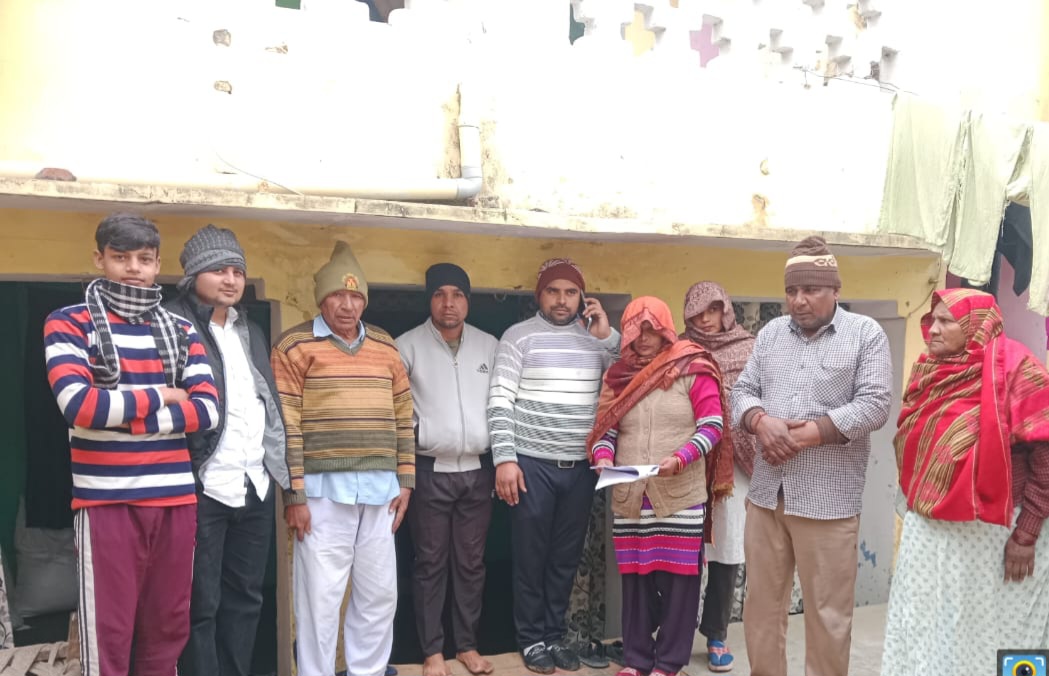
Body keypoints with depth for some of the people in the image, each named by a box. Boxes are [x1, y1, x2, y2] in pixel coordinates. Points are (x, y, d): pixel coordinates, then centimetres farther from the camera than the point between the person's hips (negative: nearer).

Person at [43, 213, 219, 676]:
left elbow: (207, 410, -1)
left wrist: (124, 417, -10)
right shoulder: (68, 323, 1)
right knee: (108, 631, 3)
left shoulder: (181, 331, 11)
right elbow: (78, 404, -15)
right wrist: (158, 396, -5)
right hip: (106, 501, -3)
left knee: (168, 628, 11)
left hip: (176, 498, 3)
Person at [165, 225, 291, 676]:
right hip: (202, 486, -7)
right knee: (201, 604, 3)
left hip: (255, 485, 7)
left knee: (246, 597, 14)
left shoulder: (251, 331, 18)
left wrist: (280, 470, 13)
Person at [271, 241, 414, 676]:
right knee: (320, 595, 3)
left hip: (380, 490, 5)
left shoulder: (385, 346, 12)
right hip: (323, 490, -5)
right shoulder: (296, 346, -4)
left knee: (379, 593, 13)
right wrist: (294, 493, -12)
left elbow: (403, 416, 14)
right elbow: (285, 424, -9)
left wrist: (405, 480, 9)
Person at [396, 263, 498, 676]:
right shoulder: (408, 346, -3)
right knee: (431, 563, 5)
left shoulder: (490, 346, 6)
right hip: (430, 470, -2)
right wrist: (411, 434, -9)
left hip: (478, 470, 3)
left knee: (471, 563, 10)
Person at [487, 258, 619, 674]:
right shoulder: (520, 336, -2)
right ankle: (532, 639, 22)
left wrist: (609, 337, -5)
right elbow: (500, 400, -7)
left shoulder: (596, 337, 8)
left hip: (580, 467, 3)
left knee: (566, 558, 12)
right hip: (532, 464, -3)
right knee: (531, 557, 7)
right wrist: (504, 458, -14)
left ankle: (555, 635, 27)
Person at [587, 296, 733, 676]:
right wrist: (603, 458, -9)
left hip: (680, 497, -3)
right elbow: (605, 428, 11)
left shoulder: (693, 370, -3)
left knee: (677, 579, 3)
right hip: (629, 498, 4)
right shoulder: (619, 375, 10)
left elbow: (712, 426, -7)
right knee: (635, 577, 10)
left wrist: (679, 460, -20)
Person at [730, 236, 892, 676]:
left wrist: (809, 434, -17)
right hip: (765, 492, 4)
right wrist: (761, 421, -13)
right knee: (761, 601, 14)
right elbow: (742, 390, 9)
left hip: (828, 498, -4)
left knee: (828, 611, 7)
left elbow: (874, 405, -10)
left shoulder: (866, 334, -2)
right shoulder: (771, 333, 12)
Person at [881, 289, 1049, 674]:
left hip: (994, 532, -5)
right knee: (921, 626, 13)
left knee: (990, 630, 9)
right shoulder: (929, 372, 5)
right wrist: (917, 506, 14)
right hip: (927, 529, 6)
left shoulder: (1015, 372, -13)